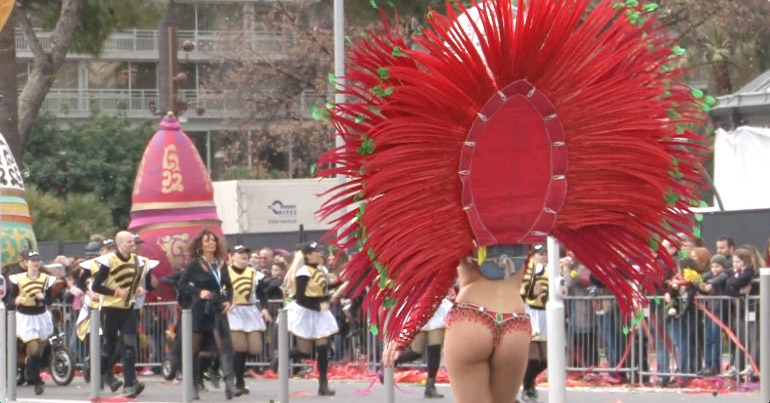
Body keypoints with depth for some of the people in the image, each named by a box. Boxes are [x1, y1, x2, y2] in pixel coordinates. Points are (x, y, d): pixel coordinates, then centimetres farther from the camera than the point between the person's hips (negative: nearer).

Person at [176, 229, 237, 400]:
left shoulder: (221, 264, 10)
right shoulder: (195, 264, -3)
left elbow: (229, 286, 19)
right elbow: (181, 286, -6)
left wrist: (228, 301, 2)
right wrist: (198, 292, -18)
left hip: (217, 310, 3)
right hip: (200, 310, -3)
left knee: (225, 345, -11)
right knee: (195, 347, 5)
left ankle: (230, 385, -19)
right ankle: (194, 386, 16)